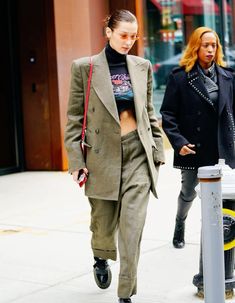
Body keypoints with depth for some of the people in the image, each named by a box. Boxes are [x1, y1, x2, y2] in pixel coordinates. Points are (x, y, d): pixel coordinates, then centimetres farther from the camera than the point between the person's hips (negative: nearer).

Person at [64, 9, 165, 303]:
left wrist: (157, 150, 12)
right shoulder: (84, 67, -3)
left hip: (138, 152, 2)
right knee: (104, 222, 12)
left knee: (132, 226, -6)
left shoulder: (142, 66, 7)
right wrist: (76, 160, -6)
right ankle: (101, 259, 47)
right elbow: (74, 117, -2)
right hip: (103, 154, -1)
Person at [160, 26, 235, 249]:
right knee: (188, 192, 16)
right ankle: (180, 223, 46)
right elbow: (167, 114, -6)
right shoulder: (180, 77, -5)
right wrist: (178, 142, -14)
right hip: (193, 149, -1)